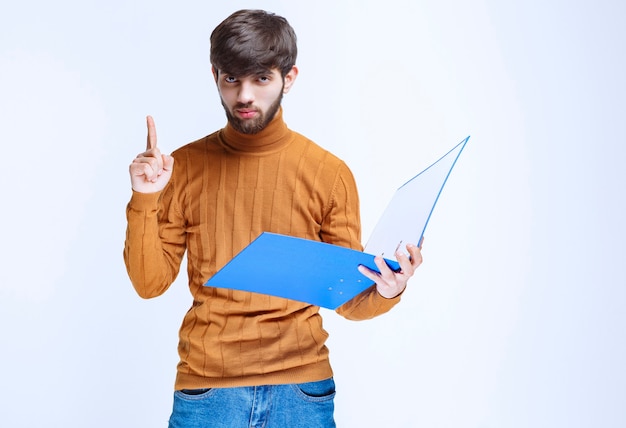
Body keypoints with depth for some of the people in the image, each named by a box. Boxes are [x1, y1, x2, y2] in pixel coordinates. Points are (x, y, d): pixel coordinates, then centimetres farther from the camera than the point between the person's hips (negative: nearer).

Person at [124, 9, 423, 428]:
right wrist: (144, 201, -10)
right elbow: (150, 283, 3)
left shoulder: (330, 173, -1)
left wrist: (384, 293, -19)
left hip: (301, 387, 0)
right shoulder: (184, 167, 2)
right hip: (208, 384, 0)